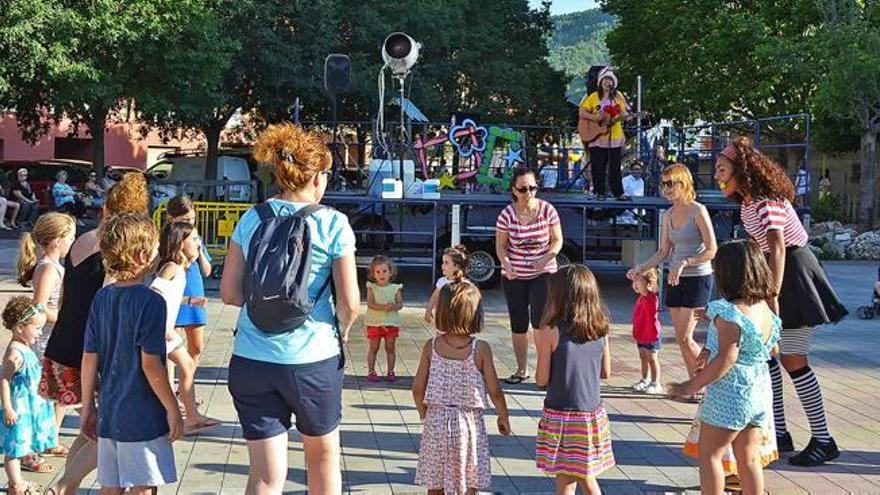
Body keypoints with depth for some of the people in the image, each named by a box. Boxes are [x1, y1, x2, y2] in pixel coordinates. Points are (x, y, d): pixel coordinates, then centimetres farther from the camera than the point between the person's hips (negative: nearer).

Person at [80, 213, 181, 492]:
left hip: (109, 414, 6)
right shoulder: (150, 301, -15)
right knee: (142, 488, 3)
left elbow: (89, 359, 6)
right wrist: (173, 410, -9)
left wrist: (88, 407, 15)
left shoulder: (101, 298, 4)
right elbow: (150, 364, -17)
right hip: (144, 417, -6)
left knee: (110, 488, 14)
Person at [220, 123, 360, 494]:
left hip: (252, 361, 2)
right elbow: (349, 302, -7)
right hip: (314, 359, -2)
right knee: (324, 456, 21)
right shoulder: (332, 224, -7)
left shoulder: (250, 221, 3)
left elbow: (230, 292, 4)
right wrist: (341, 332, 12)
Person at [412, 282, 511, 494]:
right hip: (469, 423, -2)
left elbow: (418, 387, -2)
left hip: (436, 421, 2)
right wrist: (504, 416, 10)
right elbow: (494, 390, -7)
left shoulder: (431, 346, -5)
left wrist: (423, 412, 17)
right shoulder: (481, 348, -10)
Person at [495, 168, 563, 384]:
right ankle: (521, 370, 23)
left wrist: (547, 258, -19)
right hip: (514, 276, 2)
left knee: (540, 319, -16)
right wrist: (506, 263, -20)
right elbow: (501, 245, -1)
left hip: (543, 274, -2)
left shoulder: (547, 210, -8)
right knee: (518, 324, 9)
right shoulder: (507, 214, -7)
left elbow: (557, 240, -1)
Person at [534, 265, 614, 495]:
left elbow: (542, 380, -10)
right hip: (593, 415, 5)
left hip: (561, 415, -5)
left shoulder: (550, 332, -15)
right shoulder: (600, 331, 0)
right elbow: (605, 373, 9)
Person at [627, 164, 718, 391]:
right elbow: (663, 252, 13)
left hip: (697, 278, -7)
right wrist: (641, 269, 0)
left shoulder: (698, 211, -11)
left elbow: (712, 251, -13)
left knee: (684, 338, -11)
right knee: (681, 338, 7)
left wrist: (684, 263, -21)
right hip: (675, 279, 7)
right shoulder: (669, 215, 9)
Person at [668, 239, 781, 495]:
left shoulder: (730, 313, -21)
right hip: (759, 391, 8)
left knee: (709, 454, 6)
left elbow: (726, 360, -24)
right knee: (749, 458, 14)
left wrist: (692, 385, -17)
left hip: (729, 394, -8)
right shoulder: (764, 309, 5)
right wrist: (710, 351, 10)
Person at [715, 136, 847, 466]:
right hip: (772, 276, 10)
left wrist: (773, 297, -42)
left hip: (793, 277, -10)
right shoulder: (746, 203, 8)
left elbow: (777, 248, -34)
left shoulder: (767, 202, -22)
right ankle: (779, 434, 16)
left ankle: (823, 440, 2)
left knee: (792, 360, -8)